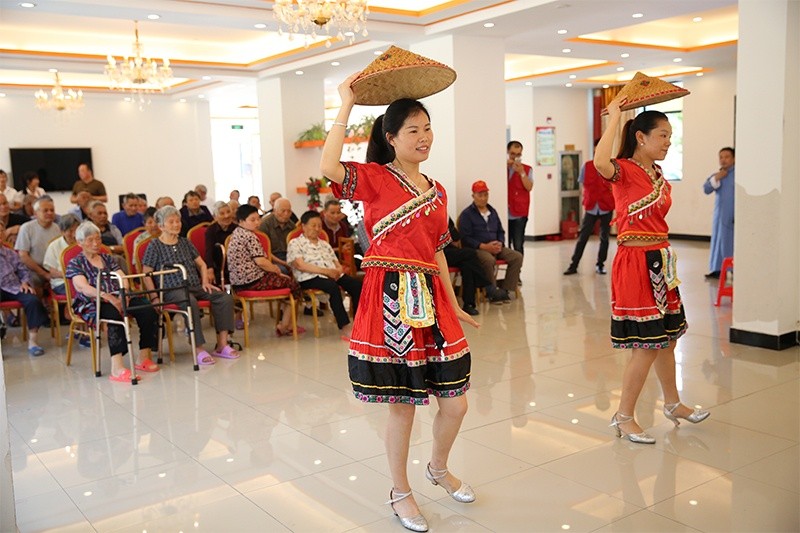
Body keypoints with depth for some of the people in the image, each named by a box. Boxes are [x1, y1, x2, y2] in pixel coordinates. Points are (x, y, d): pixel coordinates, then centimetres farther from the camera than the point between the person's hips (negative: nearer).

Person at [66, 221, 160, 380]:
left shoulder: (108, 258, 24)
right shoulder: (75, 263, 10)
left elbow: (123, 279, 11)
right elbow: (82, 287, -8)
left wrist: (123, 295, -14)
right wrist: (108, 297, -24)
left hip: (118, 297, 5)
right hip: (93, 303, -5)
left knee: (148, 310, -24)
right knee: (115, 314, -39)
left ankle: (144, 358, -18)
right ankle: (117, 368, -44)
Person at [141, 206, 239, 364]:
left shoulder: (185, 242, 19)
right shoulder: (154, 245, 3)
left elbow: (201, 264, 23)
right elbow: (146, 274, 0)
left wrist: (205, 281, 5)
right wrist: (155, 297, -11)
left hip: (195, 286, 6)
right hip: (173, 289, -6)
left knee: (225, 298, -17)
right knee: (191, 302, -39)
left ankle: (222, 345, -18)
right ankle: (199, 349, -34)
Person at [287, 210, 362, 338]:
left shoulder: (324, 244, 29)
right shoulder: (295, 243, 8)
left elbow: (337, 265, 23)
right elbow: (300, 265, -8)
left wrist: (338, 271, -4)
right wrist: (326, 271, -14)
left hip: (332, 275, 6)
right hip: (310, 278, -6)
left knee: (357, 284, -21)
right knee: (333, 286, -36)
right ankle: (344, 327, -36)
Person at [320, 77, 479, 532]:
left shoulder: (437, 192, 14)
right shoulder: (374, 178, -4)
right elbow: (329, 167, -25)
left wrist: (454, 306, 20)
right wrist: (346, 105, -17)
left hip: (432, 302, 6)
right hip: (392, 300, -6)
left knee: (456, 402, 10)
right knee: (403, 404, 5)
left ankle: (439, 468, 41)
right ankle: (401, 492, 28)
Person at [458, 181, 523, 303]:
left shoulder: (492, 212, 20)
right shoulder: (466, 214, -1)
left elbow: (500, 231, 25)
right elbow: (465, 238, -10)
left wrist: (500, 243, 1)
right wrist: (484, 246, -19)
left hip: (495, 247, 7)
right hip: (477, 249, -6)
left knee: (517, 256, -14)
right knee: (489, 260, -38)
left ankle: (505, 290, -9)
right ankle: (492, 292, -21)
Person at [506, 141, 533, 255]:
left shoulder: (527, 169, 7)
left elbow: (529, 187, -6)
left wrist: (521, 172, -15)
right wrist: (505, 167, -8)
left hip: (519, 214, -1)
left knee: (518, 245, -4)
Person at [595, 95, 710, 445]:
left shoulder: (659, 175, 14)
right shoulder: (624, 170, -13)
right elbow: (600, 162, -37)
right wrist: (614, 117, -25)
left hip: (660, 262, 9)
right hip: (635, 263, -9)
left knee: (666, 337, 19)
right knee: (646, 344, -5)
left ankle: (673, 404, 36)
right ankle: (624, 417, 10)